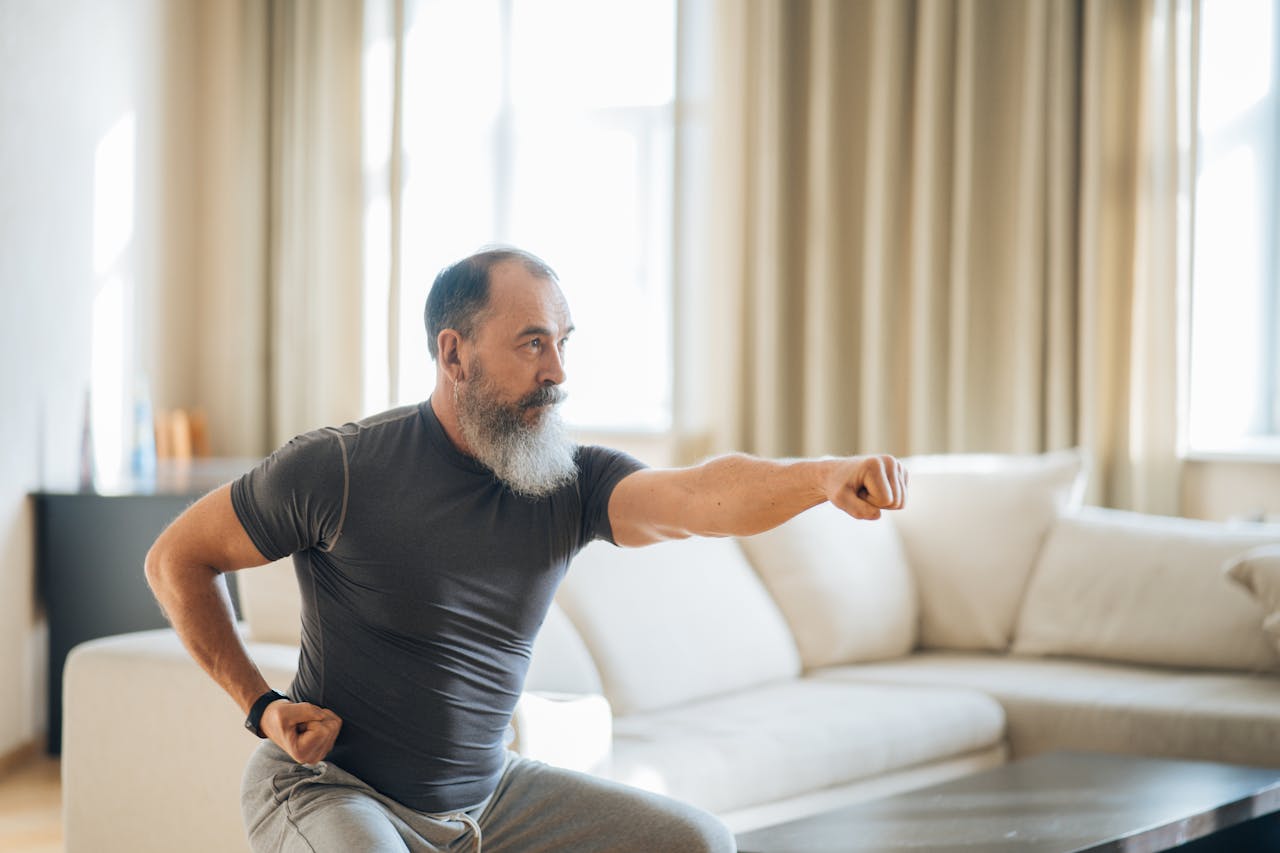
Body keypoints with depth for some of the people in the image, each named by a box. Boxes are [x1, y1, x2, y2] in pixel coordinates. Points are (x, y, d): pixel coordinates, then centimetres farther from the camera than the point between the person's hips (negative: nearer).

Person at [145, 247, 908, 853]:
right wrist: (261, 706, -9)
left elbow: (699, 496, -28)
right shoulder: (340, 469, -16)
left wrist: (824, 477, -48)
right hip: (334, 789, -5)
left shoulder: (572, 483, -7)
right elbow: (176, 560, -3)